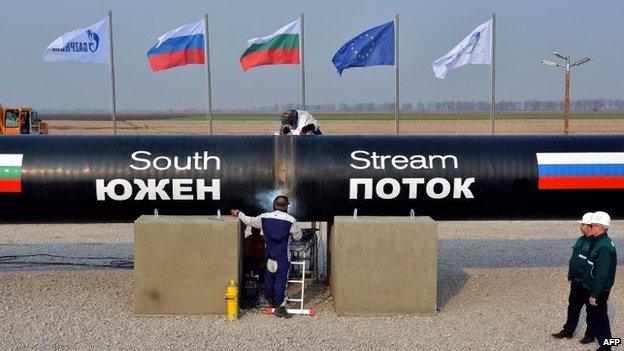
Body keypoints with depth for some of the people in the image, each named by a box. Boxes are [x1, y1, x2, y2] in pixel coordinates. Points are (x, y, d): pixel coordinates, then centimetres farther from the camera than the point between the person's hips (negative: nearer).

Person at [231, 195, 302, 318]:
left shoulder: (264, 217, -3)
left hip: (269, 255, 4)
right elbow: (298, 236, -1)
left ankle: (271, 300, 37)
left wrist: (239, 213, 30)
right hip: (283, 257, -4)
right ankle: (280, 308, 0)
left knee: (269, 277, 20)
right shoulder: (290, 220, -12)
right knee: (281, 280, -1)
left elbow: (249, 220, 12)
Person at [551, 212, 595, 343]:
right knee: (573, 307, 17)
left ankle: (590, 335, 21)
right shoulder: (581, 240, 7)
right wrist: (570, 274, 18)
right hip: (576, 282, 8)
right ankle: (568, 331, 28)